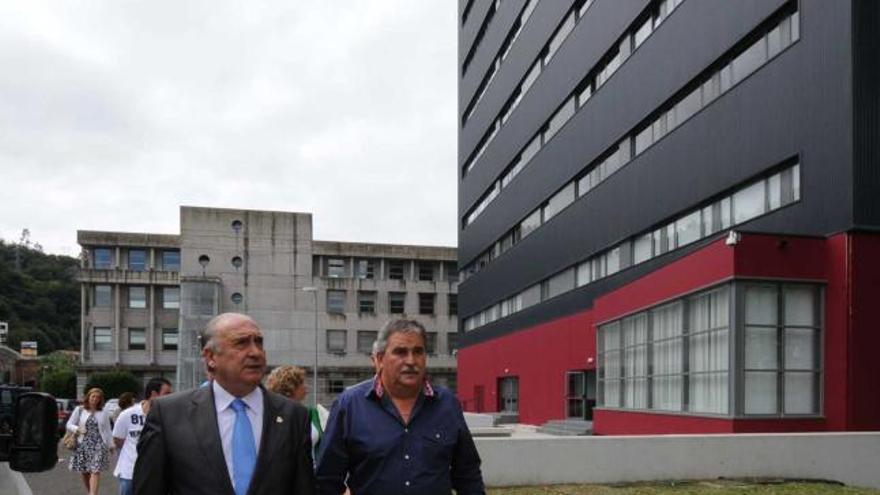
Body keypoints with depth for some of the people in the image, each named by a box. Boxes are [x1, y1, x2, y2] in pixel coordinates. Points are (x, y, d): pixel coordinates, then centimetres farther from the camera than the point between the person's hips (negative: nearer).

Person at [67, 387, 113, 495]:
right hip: (83, 445, 1)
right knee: (84, 472, 8)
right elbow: (69, 425, 6)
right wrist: (77, 429, -14)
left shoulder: (103, 413, 6)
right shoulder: (79, 410, 5)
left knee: (95, 471, -14)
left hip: (99, 445, -1)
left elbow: (107, 430, 8)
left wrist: (109, 445, 4)